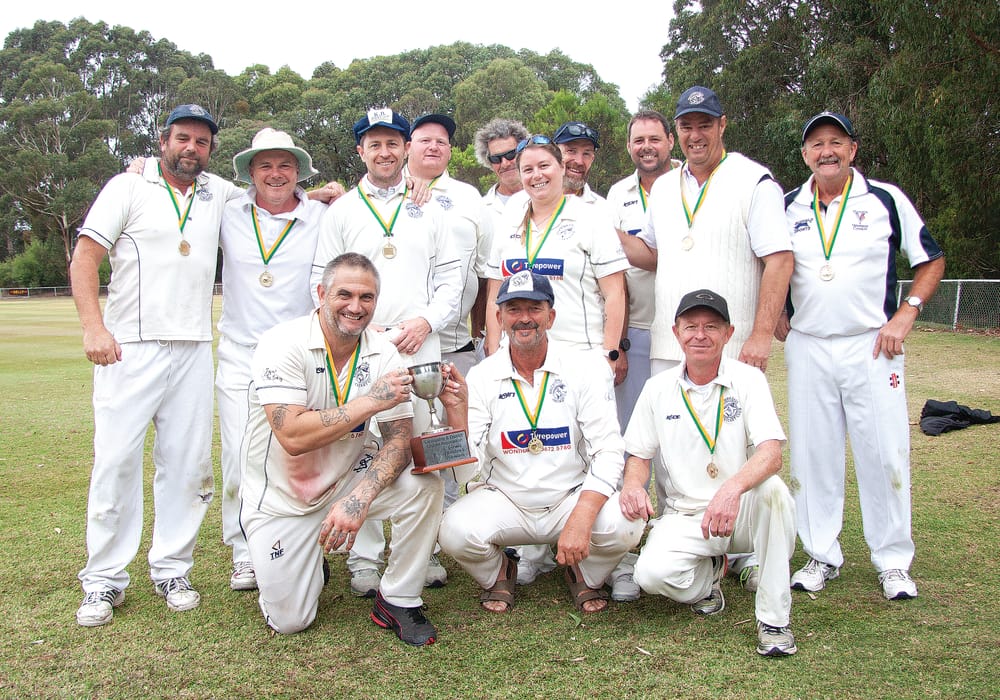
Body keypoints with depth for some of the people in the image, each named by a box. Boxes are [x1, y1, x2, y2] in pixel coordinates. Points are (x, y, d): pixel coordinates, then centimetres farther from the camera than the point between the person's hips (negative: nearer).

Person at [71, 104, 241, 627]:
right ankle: (104, 580, 6)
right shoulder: (129, 187, 4)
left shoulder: (218, 193, 15)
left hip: (193, 350, 4)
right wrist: (92, 326, -14)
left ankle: (172, 569, 15)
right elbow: (84, 257, -1)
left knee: (188, 464, 3)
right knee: (116, 461, -5)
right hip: (129, 348, -3)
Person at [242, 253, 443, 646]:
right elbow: (293, 437, -31)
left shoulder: (383, 354, -8)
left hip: (341, 484, 3)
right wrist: (370, 401, -30)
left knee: (422, 486, -23)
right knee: (290, 621, -6)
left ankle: (398, 601, -4)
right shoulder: (284, 344, -20)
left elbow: (399, 440, -13)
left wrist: (359, 497, -30)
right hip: (280, 499, -3)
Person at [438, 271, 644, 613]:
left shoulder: (585, 367, -8)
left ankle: (585, 575, 9)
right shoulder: (481, 376, -5)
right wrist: (456, 411, -26)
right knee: (455, 530, -28)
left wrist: (580, 520, -27)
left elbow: (608, 454, -13)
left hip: (574, 498, 0)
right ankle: (498, 573, 10)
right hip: (504, 501, 1)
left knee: (624, 525, -29)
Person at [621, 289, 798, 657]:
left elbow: (771, 453, -19)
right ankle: (709, 572, 11)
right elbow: (639, 455, 9)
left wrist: (732, 488, -40)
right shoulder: (658, 388, 3)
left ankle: (773, 618, -19)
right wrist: (633, 485, -16)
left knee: (773, 489, -35)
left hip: (741, 513, -1)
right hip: (684, 516, 2)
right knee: (652, 573, -28)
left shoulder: (748, 379, -5)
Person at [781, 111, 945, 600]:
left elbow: (931, 260, 6)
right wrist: (776, 318, 5)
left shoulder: (887, 200, 1)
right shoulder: (787, 208, 7)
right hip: (807, 349, 2)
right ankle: (822, 555, 17)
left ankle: (892, 562, 13)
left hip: (871, 345, -2)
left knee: (884, 453, -1)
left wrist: (905, 316, -6)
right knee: (812, 453, 4)